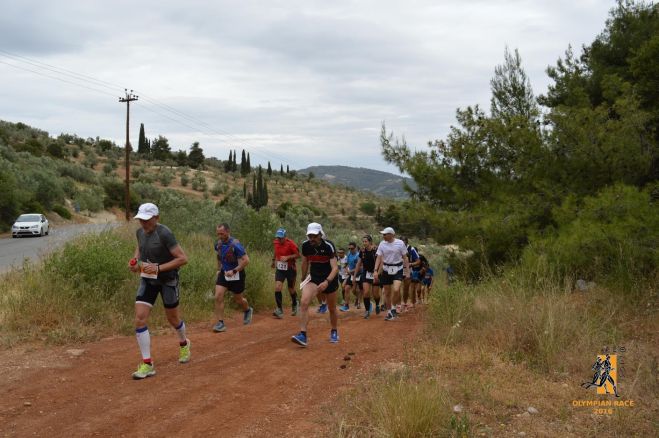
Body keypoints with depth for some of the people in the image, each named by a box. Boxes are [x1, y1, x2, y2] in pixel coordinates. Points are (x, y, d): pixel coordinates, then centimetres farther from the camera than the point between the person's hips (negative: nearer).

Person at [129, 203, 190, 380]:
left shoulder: (164, 234, -23)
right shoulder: (140, 232, -2)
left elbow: (183, 258, -24)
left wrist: (159, 268, -29)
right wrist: (135, 260, 1)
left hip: (168, 280, -5)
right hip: (148, 280, 5)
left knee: (173, 319, 13)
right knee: (140, 318, -11)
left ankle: (184, 343, 47)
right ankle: (147, 364, -5)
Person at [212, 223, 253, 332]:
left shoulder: (235, 245, -24)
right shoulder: (218, 244, -3)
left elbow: (246, 260, -25)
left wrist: (234, 271, -27)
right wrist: (219, 269, 13)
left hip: (236, 274, -5)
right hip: (224, 273, 5)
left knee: (238, 300, 12)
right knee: (218, 297, -11)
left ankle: (248, 310, 45)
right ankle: (220, 323, -6)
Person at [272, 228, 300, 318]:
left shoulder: (290, 243, -16)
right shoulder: (276, 243, 0)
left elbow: (298, 255, -13)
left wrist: (287, 257, -24)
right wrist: (274, 260, 25)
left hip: (290, 269, -3)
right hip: (279, 269, 3)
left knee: (291, 290, 10)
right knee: (277, 288, -15)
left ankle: (294, 305, 40)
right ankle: (279, 310, -12)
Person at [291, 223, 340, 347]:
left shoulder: (328, 246, -24)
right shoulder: (305, 245, -11)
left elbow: (335, 267, -29)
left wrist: (327, 282, -45)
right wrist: (303, 280, 15)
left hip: (329, 278, -2)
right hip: (313, 277, 2)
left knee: (332, 308, 12)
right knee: (304, 302, -22)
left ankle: (334, 332, 39)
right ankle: (302, 335, -23)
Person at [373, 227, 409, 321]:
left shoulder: (400, 243, -5)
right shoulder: (382, 244, 0)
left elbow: (405, 258, 1)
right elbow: (379, 258, 1)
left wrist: (407, 271, -2)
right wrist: (375, 270, -9)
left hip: (398, 269, -3)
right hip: (386, 270, 3)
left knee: (396, 290, -21)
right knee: (387, 292, 6)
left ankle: (393, 307, 2)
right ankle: (390, 311, 22)